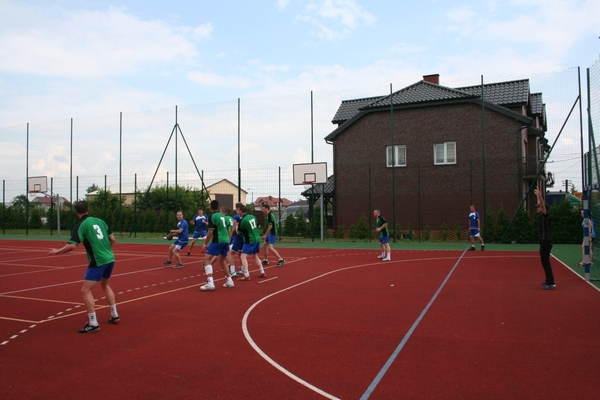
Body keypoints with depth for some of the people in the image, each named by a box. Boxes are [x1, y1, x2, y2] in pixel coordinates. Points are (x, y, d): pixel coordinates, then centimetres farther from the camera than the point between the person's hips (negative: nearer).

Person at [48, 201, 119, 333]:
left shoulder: (80, 225, -7)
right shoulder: (100, 221, 10)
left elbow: (71, 246, -18)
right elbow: (112, 239, 12)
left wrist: (57, 251, -1)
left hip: (98, 262, -7)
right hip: (110, 259, 7)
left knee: (85, 291, 0)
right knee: (105, 285, 27)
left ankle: (93, 324, -3)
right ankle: (114, 315, 31)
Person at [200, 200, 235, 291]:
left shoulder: (212, 217, -6)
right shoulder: (223, 216, 16)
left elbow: (210, 232, -13)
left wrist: (205, 244, -4)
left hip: (217, 241, -7)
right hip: (226, 241, 7)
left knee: (207, 259, -6)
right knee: (222, 260, 24)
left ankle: (210, 282, -20)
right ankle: (229, 281, 23)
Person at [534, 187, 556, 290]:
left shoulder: (546, 215, -13)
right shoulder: (541, 215, 11)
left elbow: (543, 205, -30)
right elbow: (540, 205, 28)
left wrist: (540, 195, -38)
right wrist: (537, 196, 34)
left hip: (546, 242, -10)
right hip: (543, 241, 10)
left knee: (545, 262, -10)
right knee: (545, 262, 16)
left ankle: (551, 283, -9)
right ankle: (549, 280, 24)